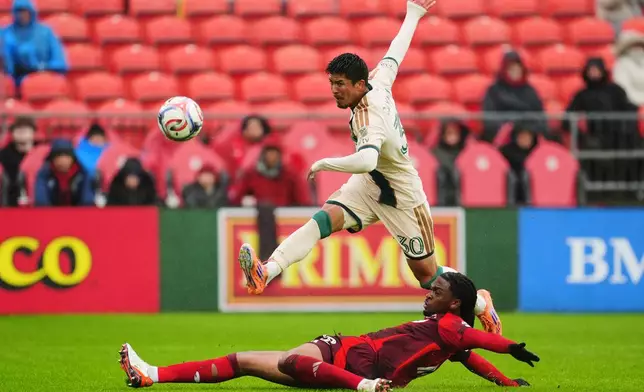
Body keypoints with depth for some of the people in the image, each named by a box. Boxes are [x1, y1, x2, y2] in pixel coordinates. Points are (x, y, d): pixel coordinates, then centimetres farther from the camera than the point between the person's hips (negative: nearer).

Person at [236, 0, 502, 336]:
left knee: (426, 274, 4)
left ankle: (481, 302, 30)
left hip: (402, 199, -8)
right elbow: (395, 53, 7)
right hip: (369, 184, 8)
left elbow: (366, 160, -52)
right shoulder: (379, 84, -10)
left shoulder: (370, 121, -33)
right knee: (324, 219, -18)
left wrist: (324, 163, -39)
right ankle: (267, 272, -36)